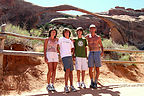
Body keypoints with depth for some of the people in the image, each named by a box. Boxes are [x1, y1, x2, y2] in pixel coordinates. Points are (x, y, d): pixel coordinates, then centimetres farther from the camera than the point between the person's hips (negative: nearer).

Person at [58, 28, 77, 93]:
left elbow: (72, 49, 27)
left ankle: (71, 86, 9)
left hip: (70, 56, 5)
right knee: (67, 70, -18)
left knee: (71, 71, 3)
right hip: (64, 56, -5)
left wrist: (70, 52, 11)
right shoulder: (61, 39, 5)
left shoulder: (71, 40, 19)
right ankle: (66, 86, -13)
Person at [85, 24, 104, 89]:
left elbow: (101, 46, 13)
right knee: (90, 69, -1)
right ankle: (92, 82, 14)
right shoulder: (87, 37, 7)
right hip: (91, 54, 1)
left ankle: (95, 83, 7)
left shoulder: (98, 37, 5)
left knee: (97, 69, -2)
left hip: (97, 53, -1)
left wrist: (102, 52, -7)